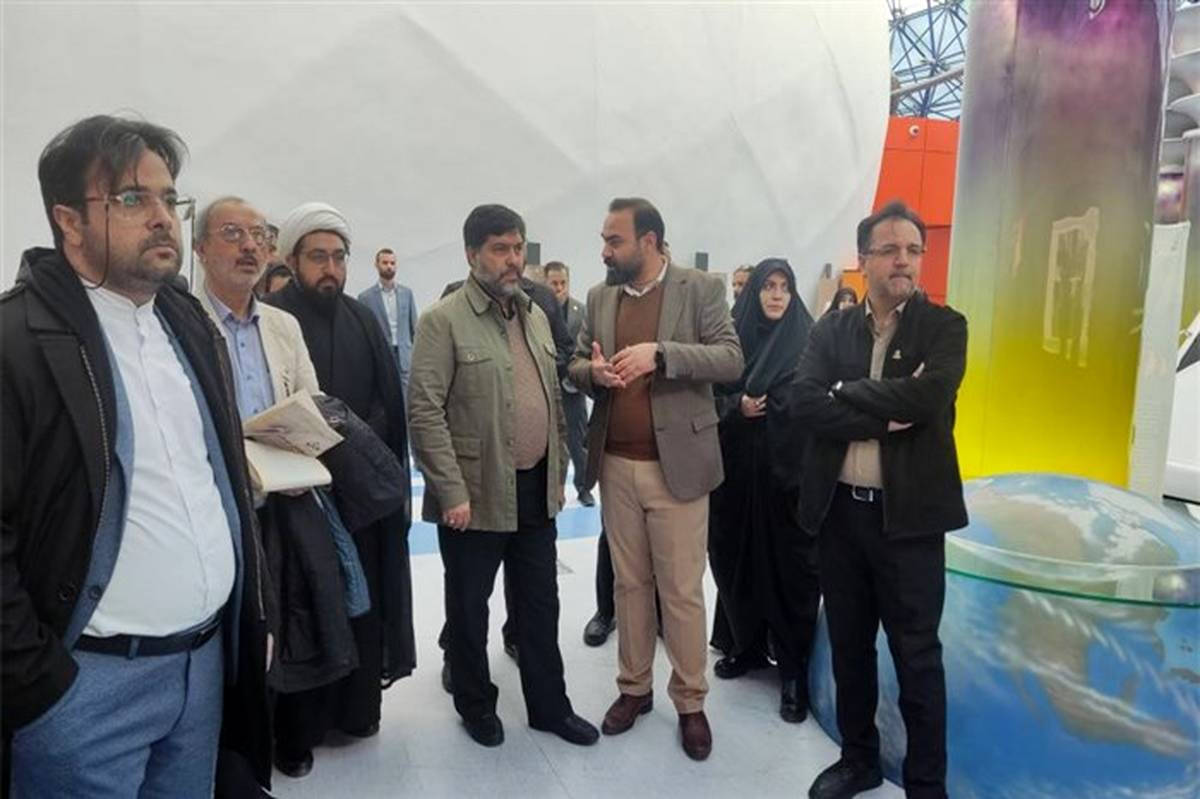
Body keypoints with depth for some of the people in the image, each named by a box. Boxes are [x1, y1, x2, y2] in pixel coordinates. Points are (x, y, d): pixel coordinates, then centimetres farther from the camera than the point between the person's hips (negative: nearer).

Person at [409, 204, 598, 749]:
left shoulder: (535, 315, 10)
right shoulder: (444, 320, -10)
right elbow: (425, 412, -15)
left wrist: (559, 470, 11)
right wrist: (452, 492, -18)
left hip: (537, 491, 6)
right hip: (476, 494, -6)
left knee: (540, 604, 16)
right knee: (469, 607, 12)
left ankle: (549, 706, 32)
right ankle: (476, 705, 32)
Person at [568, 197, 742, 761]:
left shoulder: (701, 289, -5)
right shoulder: (599, 297, 8)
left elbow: (731, 360, -14)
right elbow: (574, 365, 12)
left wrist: (659, 353, -27)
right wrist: (593, 371, -13)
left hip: (676, 465, -4)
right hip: (616, 466, 4)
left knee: (682, 591, 4)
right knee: (630, 583, 15)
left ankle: (690, 703, 21)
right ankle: (634, 688, 31)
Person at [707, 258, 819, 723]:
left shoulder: (808, 341, 2)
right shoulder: (734, 337, 7)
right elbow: (712, 396, 6)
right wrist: (737, 406, -13)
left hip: (790, 467, -2)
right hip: (738, 466, 3)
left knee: (790, 564, 0)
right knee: (738, 557, 8)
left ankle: (794, 670, 11)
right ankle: (747, 646, 28)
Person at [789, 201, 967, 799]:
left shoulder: (944, 327, -2)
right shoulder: (830, 330, 6)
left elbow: (925, 398, -20)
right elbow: (802, 402, -10)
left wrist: (845, 393, -11)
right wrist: (882, 418, -18)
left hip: (908, 515, -3)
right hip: (840, 511, 3)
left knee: (916, 656, 7)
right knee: (849, 646, 16)